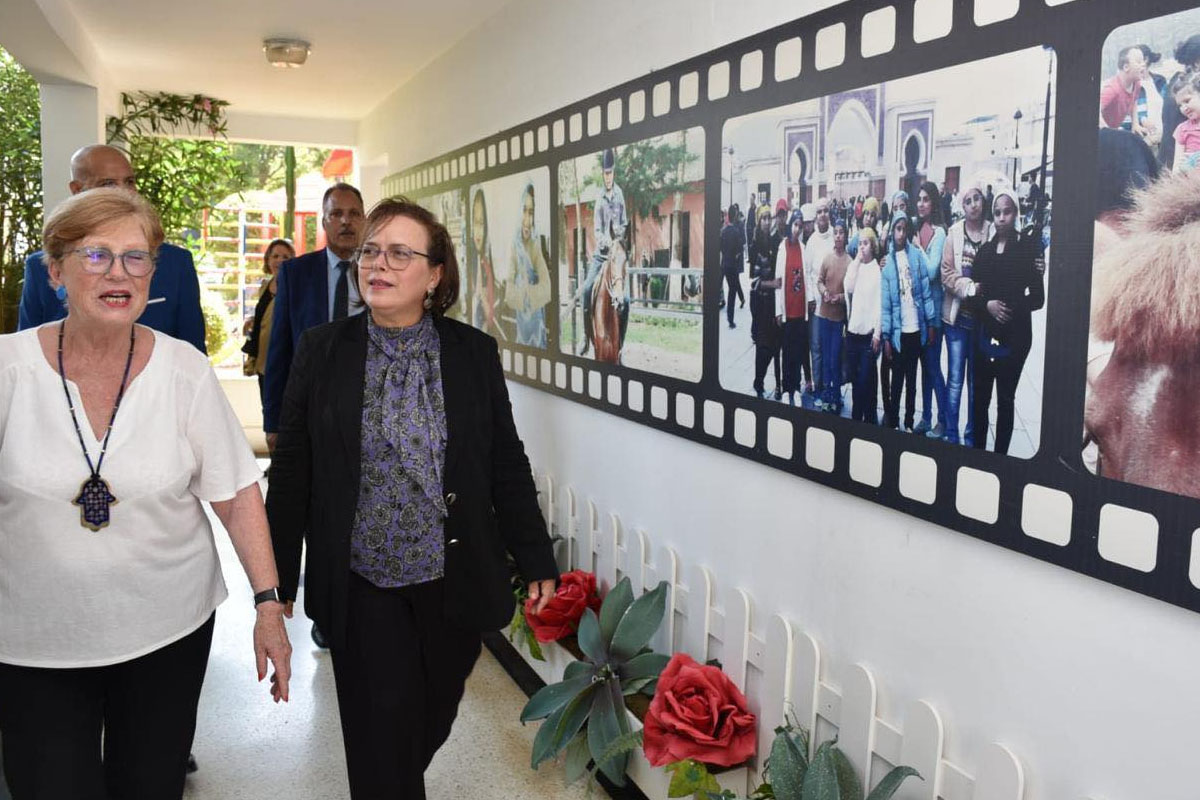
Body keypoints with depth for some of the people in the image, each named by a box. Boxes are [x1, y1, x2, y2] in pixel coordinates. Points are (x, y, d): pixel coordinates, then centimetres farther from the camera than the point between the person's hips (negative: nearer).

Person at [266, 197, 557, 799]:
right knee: (381, 735, 5)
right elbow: (291, 471, 0)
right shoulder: (321, 351, -2)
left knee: (431, 724, 17)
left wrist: (536, 560, 4)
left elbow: (507, 466, 3)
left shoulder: (475, 353, -1)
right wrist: (276, 583, 1)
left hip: (454, 583, 1)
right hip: (362, 586, -1)